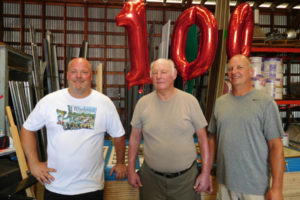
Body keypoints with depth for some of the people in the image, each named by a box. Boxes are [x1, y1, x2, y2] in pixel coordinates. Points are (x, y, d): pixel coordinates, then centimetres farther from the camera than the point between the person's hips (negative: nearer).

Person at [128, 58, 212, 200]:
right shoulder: (143, 103, -3)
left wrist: (206, 172, -4)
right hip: (151, 177, 1)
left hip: (186, 178, -1)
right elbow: (135, 137, 4)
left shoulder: (190, 101, -7)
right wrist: (131, 170, 5)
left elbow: (202, 137, -3)